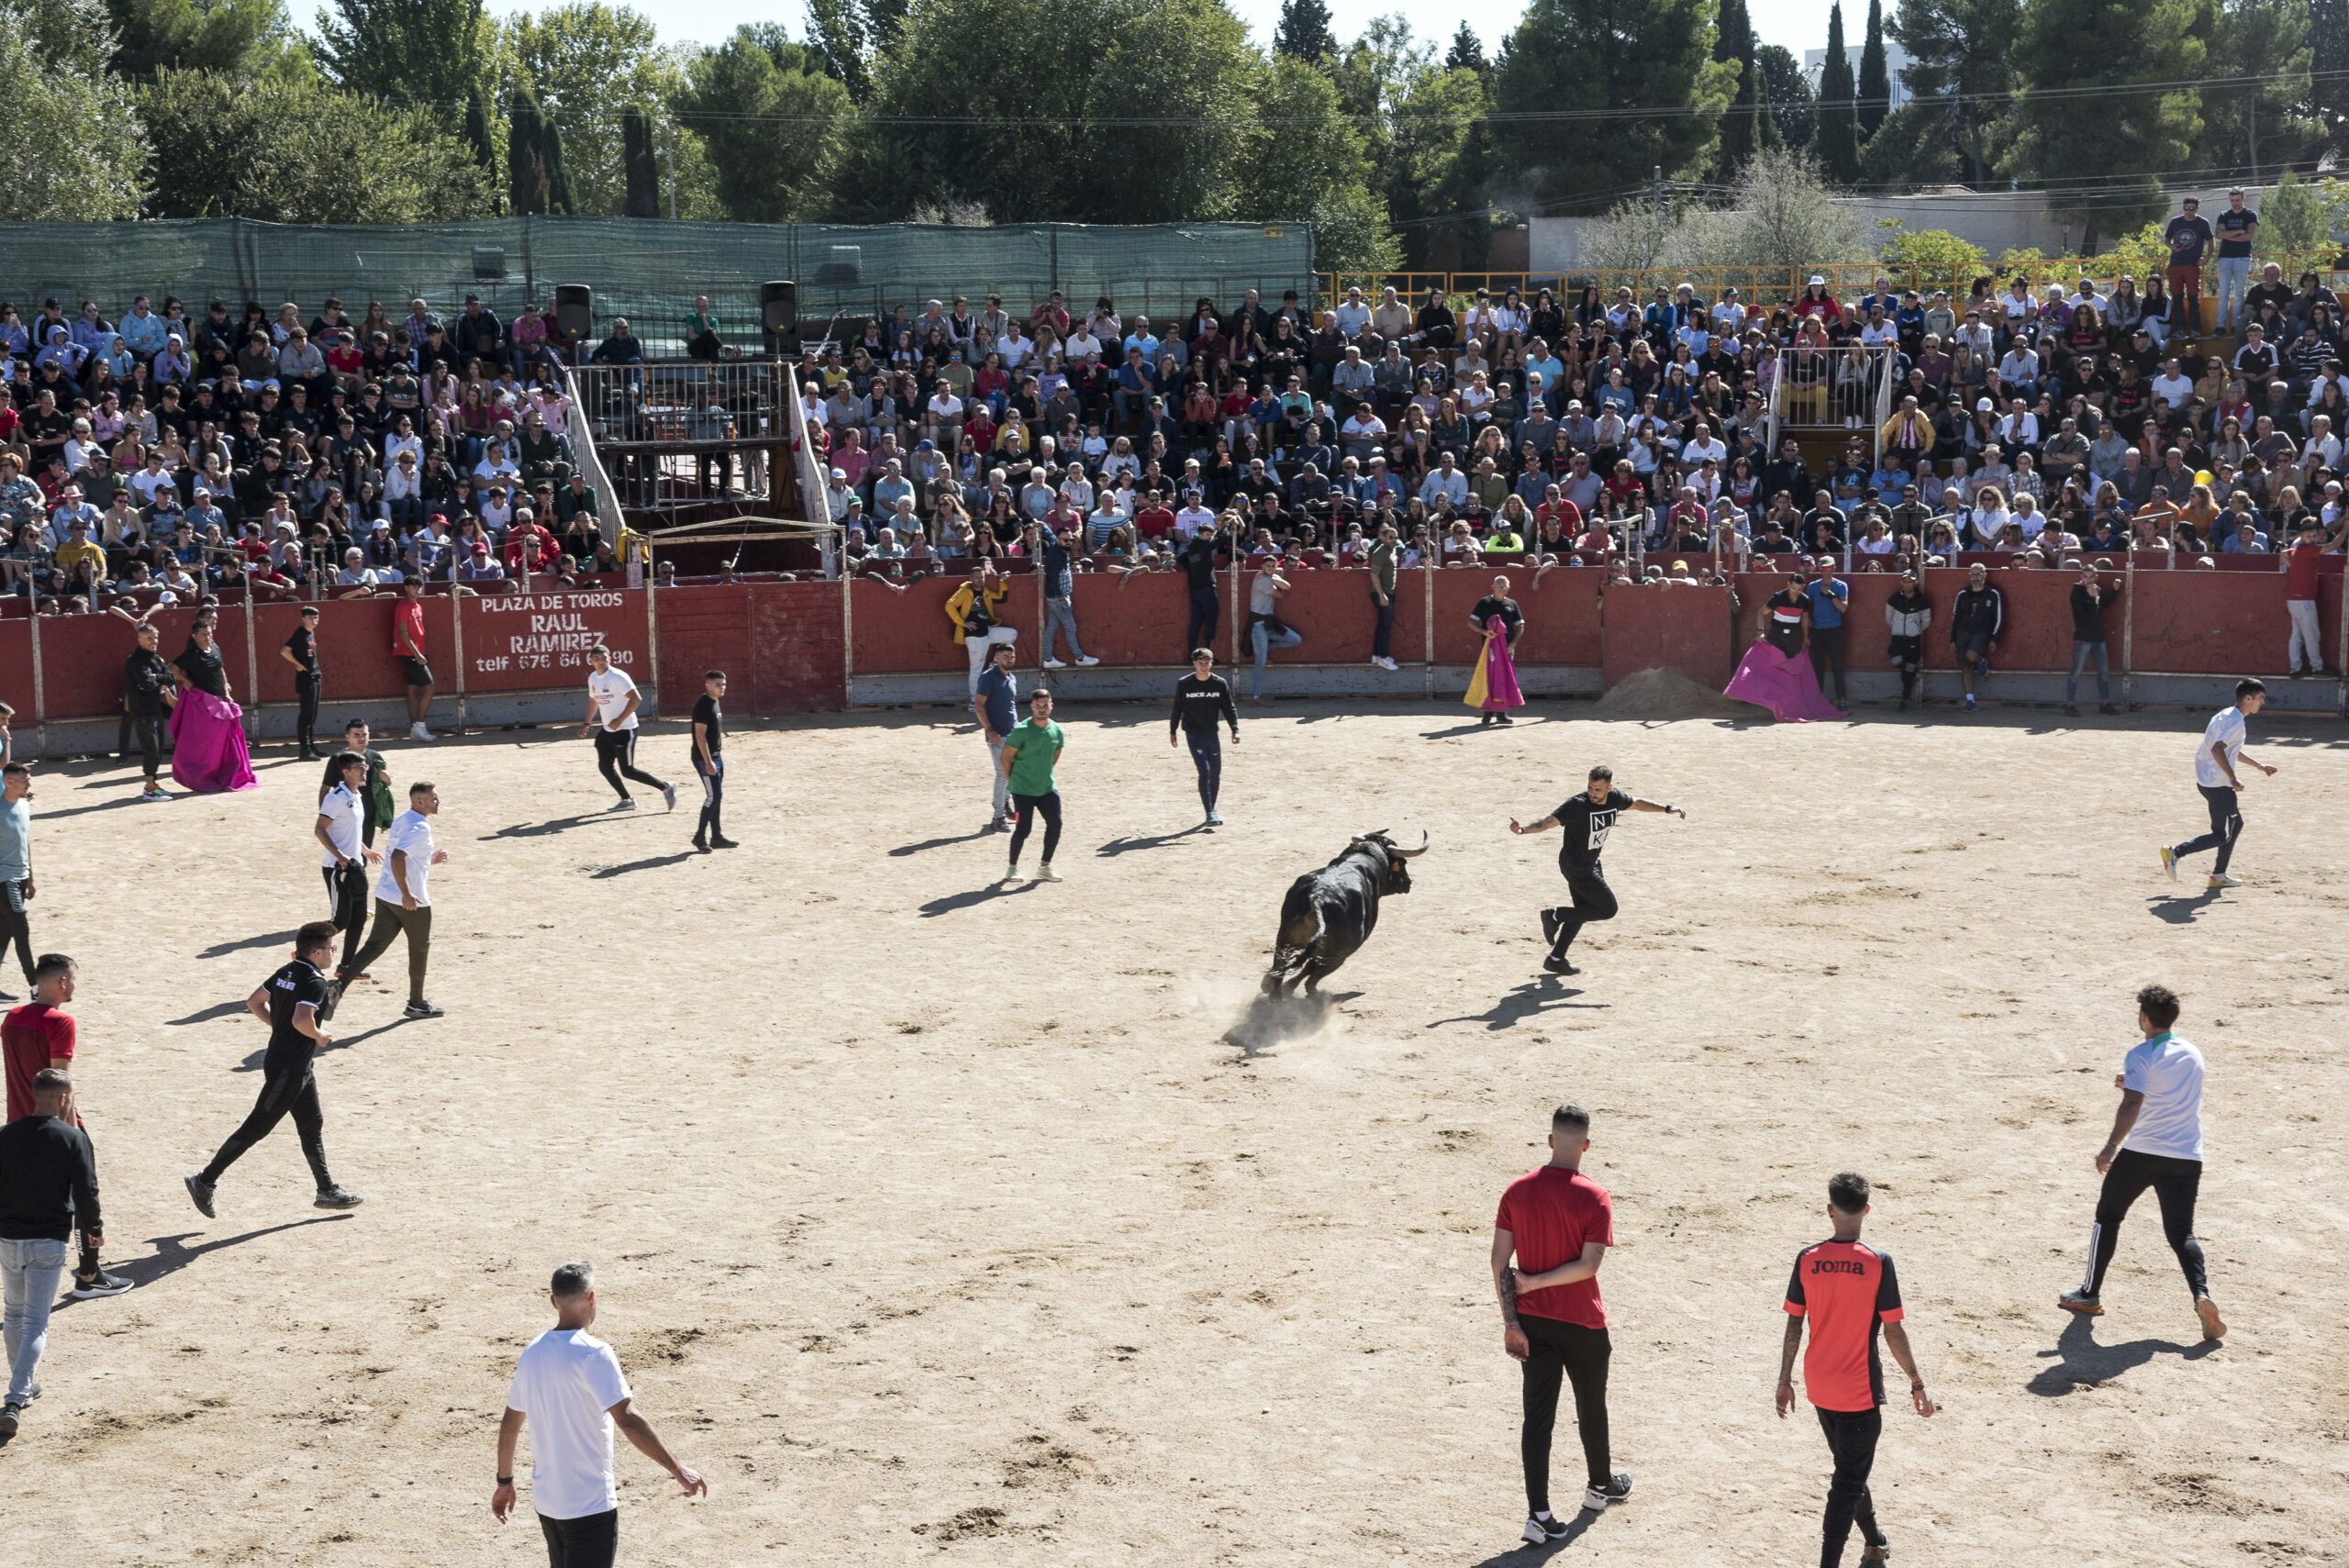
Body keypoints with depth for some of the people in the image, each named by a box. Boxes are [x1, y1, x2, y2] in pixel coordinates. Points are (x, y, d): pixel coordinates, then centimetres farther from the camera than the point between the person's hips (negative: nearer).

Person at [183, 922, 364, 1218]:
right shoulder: (315, 981, -21)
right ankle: (205, 1181, 3)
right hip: (288, 1069, -10)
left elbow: (254, 1002, 13)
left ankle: (327, 1191, 25)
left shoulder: (287, 971, 7)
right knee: (256, 1128, -3)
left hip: (297, 1068, 10)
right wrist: (319, 1037, -16)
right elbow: (302, 1020, -35)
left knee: (313, 1124, 16)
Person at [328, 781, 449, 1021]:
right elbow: (397, 858, -31)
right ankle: (416, 1004, 23)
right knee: (420, 950, 10)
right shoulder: (420, 828, -18)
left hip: (385, 896, 8)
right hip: (413, 902, -8)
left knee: (374, 947, 5)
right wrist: (407, 894, -29)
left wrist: (430, 860, 26)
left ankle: (338, 986, -12)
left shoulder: (401, 820, 12)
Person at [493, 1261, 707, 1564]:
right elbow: (627, 1419, -25)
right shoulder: (593, 1354, -17)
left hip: (545, 1501, 8)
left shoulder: (531, 1354, 5)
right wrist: (678, 1470, -22)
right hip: (590, 1505, -8)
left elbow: (509, 1425, 14)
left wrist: (504, 1482, 26)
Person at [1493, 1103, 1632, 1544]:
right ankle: (1600, 1486, 40)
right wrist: (1534, 1282, -12)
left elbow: (1499, 1260, -6)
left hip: (1531, 1320, 3)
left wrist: (1511, 1322, -4)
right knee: (1591, 1404, 20)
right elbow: (1589, 1265, -21)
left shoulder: (1518, 1190, -4)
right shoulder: (1595, 1198, -14)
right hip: (1581, 1321, -3)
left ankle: (1539, 1514, -1)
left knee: (1538, 1413, 4)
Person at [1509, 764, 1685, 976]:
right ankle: (1555, 916, 3)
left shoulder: (1615, 798, -6)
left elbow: (1637, 803, 13)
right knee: (1608, 909, -4)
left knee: (1583, 910, 16)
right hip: (1576, 867, -8)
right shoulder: (1578, 805, -28)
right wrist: (1523, 830, -51)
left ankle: (1556, 959, 25)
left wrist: (1667, 809, 14)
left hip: (1590, 864, 8)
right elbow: (1549, 821, -35)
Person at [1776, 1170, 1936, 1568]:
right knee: (1848, 1481, 2)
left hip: (1819, 1388, 4)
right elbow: (1893, 1330, -11)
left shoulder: (1807, 1259, -6)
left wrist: (1785, 1381, 9)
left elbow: (1794, 1325, -1)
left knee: (1850, 1467, 24)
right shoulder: (1878, 1262, -14)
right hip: (1860, 1390, -4)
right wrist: (1917, 1384, 0)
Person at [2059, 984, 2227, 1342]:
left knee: (2107, 1217, 13)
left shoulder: (2141, 1056, -8)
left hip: (2141, 1153, -5)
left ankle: (2090, 1295, 19)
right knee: (2181, 1232, 6)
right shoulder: (2193, 1054, 12)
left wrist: (2111, 1147, -23)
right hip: (2187, 1158, 5)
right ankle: (2202, 1294, -20)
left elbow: (2132, 1104, -21)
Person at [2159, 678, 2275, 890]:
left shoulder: (2227, 715, 15)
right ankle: (2175, 852, -8)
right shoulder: (2236, 721, -16)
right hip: (2217, 784, -10)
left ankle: (2218, 876, 23)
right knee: (2221, 836, -4)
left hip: (2206, 780, 10)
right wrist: (2233, 778, -26)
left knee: (2235, 824, 20)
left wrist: (2259, 765, 31)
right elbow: (2217, 749, -28)